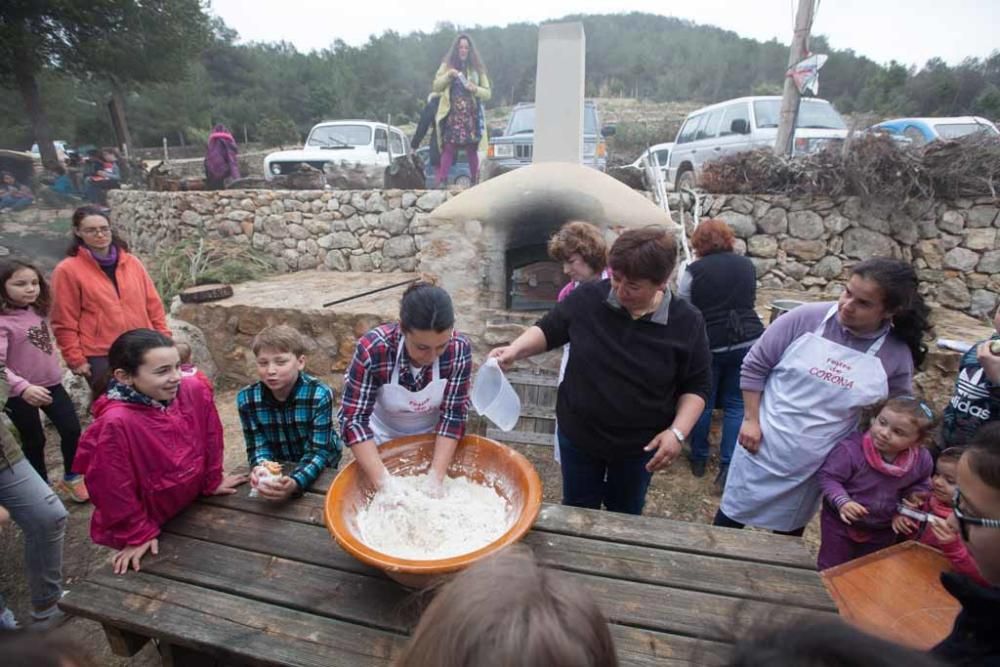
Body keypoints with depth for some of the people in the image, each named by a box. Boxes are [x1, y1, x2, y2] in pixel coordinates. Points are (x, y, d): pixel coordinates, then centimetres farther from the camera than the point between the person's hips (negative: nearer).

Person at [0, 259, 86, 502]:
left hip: (51, 384, 6)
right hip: (20, 394, -5)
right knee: (34, 442, 10)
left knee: (72, 430, 7)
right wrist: (22, 387, -39)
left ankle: (71, 478, 28)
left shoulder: (38, 311, 3)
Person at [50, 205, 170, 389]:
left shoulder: (132, 262, 7)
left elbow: (153, 305, 9)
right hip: (100, 356, -3)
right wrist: (76, 359, -5)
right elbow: (65, 322, -3)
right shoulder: (68, 270, -3)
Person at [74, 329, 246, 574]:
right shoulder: (115, 423, -32)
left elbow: (210, 437, -2)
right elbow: (113, 488, -21)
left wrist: (213, 481, 7)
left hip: (194, 505, 5)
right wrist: (137, 535, -11)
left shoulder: (194, 391, -18)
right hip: (152, 526, -4)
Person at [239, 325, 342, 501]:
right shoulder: (246, 398, -14)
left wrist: (295, 483, -42)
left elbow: (318, 451, -24)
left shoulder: (319, 395, -24)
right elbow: (257, 447, -10)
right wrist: (260, 468, -32)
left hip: (318, 468, -3)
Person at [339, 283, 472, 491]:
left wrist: (436, 478, -28)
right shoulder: (372, 349, -31)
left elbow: (453, 414, -22)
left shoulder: (459, 348, -27)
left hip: (434, 438, 1)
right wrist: (385, 482, -34)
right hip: (385, 439, -1)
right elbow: (353, 419, -28)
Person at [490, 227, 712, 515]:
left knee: (625, 515, 25)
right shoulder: (588, 298, -16)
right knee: (577, 512, 22)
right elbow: (548, 330, -2)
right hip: (578, 434, 1)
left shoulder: (687, 323, -16)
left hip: (639, 445, 0)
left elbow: (696, 386, -6)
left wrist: (677, 432, -18)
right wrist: (515, 350, -20)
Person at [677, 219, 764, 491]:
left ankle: (698, 459, 27)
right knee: (736, 404, 10)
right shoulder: (746, 265, 9)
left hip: (710, 345, -3)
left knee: (702, 402, 13)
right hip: (748, 341, 3)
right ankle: (728, 468, 9)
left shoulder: (693, 270, -6)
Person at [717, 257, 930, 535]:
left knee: (790, 529, 22)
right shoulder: (807, 318, -15)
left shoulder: (897, 355, -9)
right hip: (763, 444, -1)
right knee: (734, 513, 15)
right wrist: (751, 419, -10)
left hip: (816, 462, 2)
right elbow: (755, 366, -8)